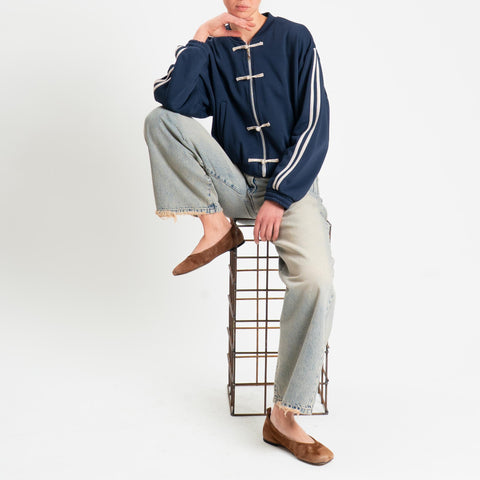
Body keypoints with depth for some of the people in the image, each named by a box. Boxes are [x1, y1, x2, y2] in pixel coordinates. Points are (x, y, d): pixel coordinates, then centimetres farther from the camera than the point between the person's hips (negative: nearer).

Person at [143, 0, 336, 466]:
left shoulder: (294, 39, 1)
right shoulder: (211, 50, 8)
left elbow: (315, 126, -6)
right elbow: (171, 98, -12)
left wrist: (279, 197, -13)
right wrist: (200, 40, -8)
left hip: (291, 185, -2)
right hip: (235, 185, 2)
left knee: (316, 279, -28)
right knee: (159, 120, -16)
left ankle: (284, 416, -16)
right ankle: (217, 226, -12)